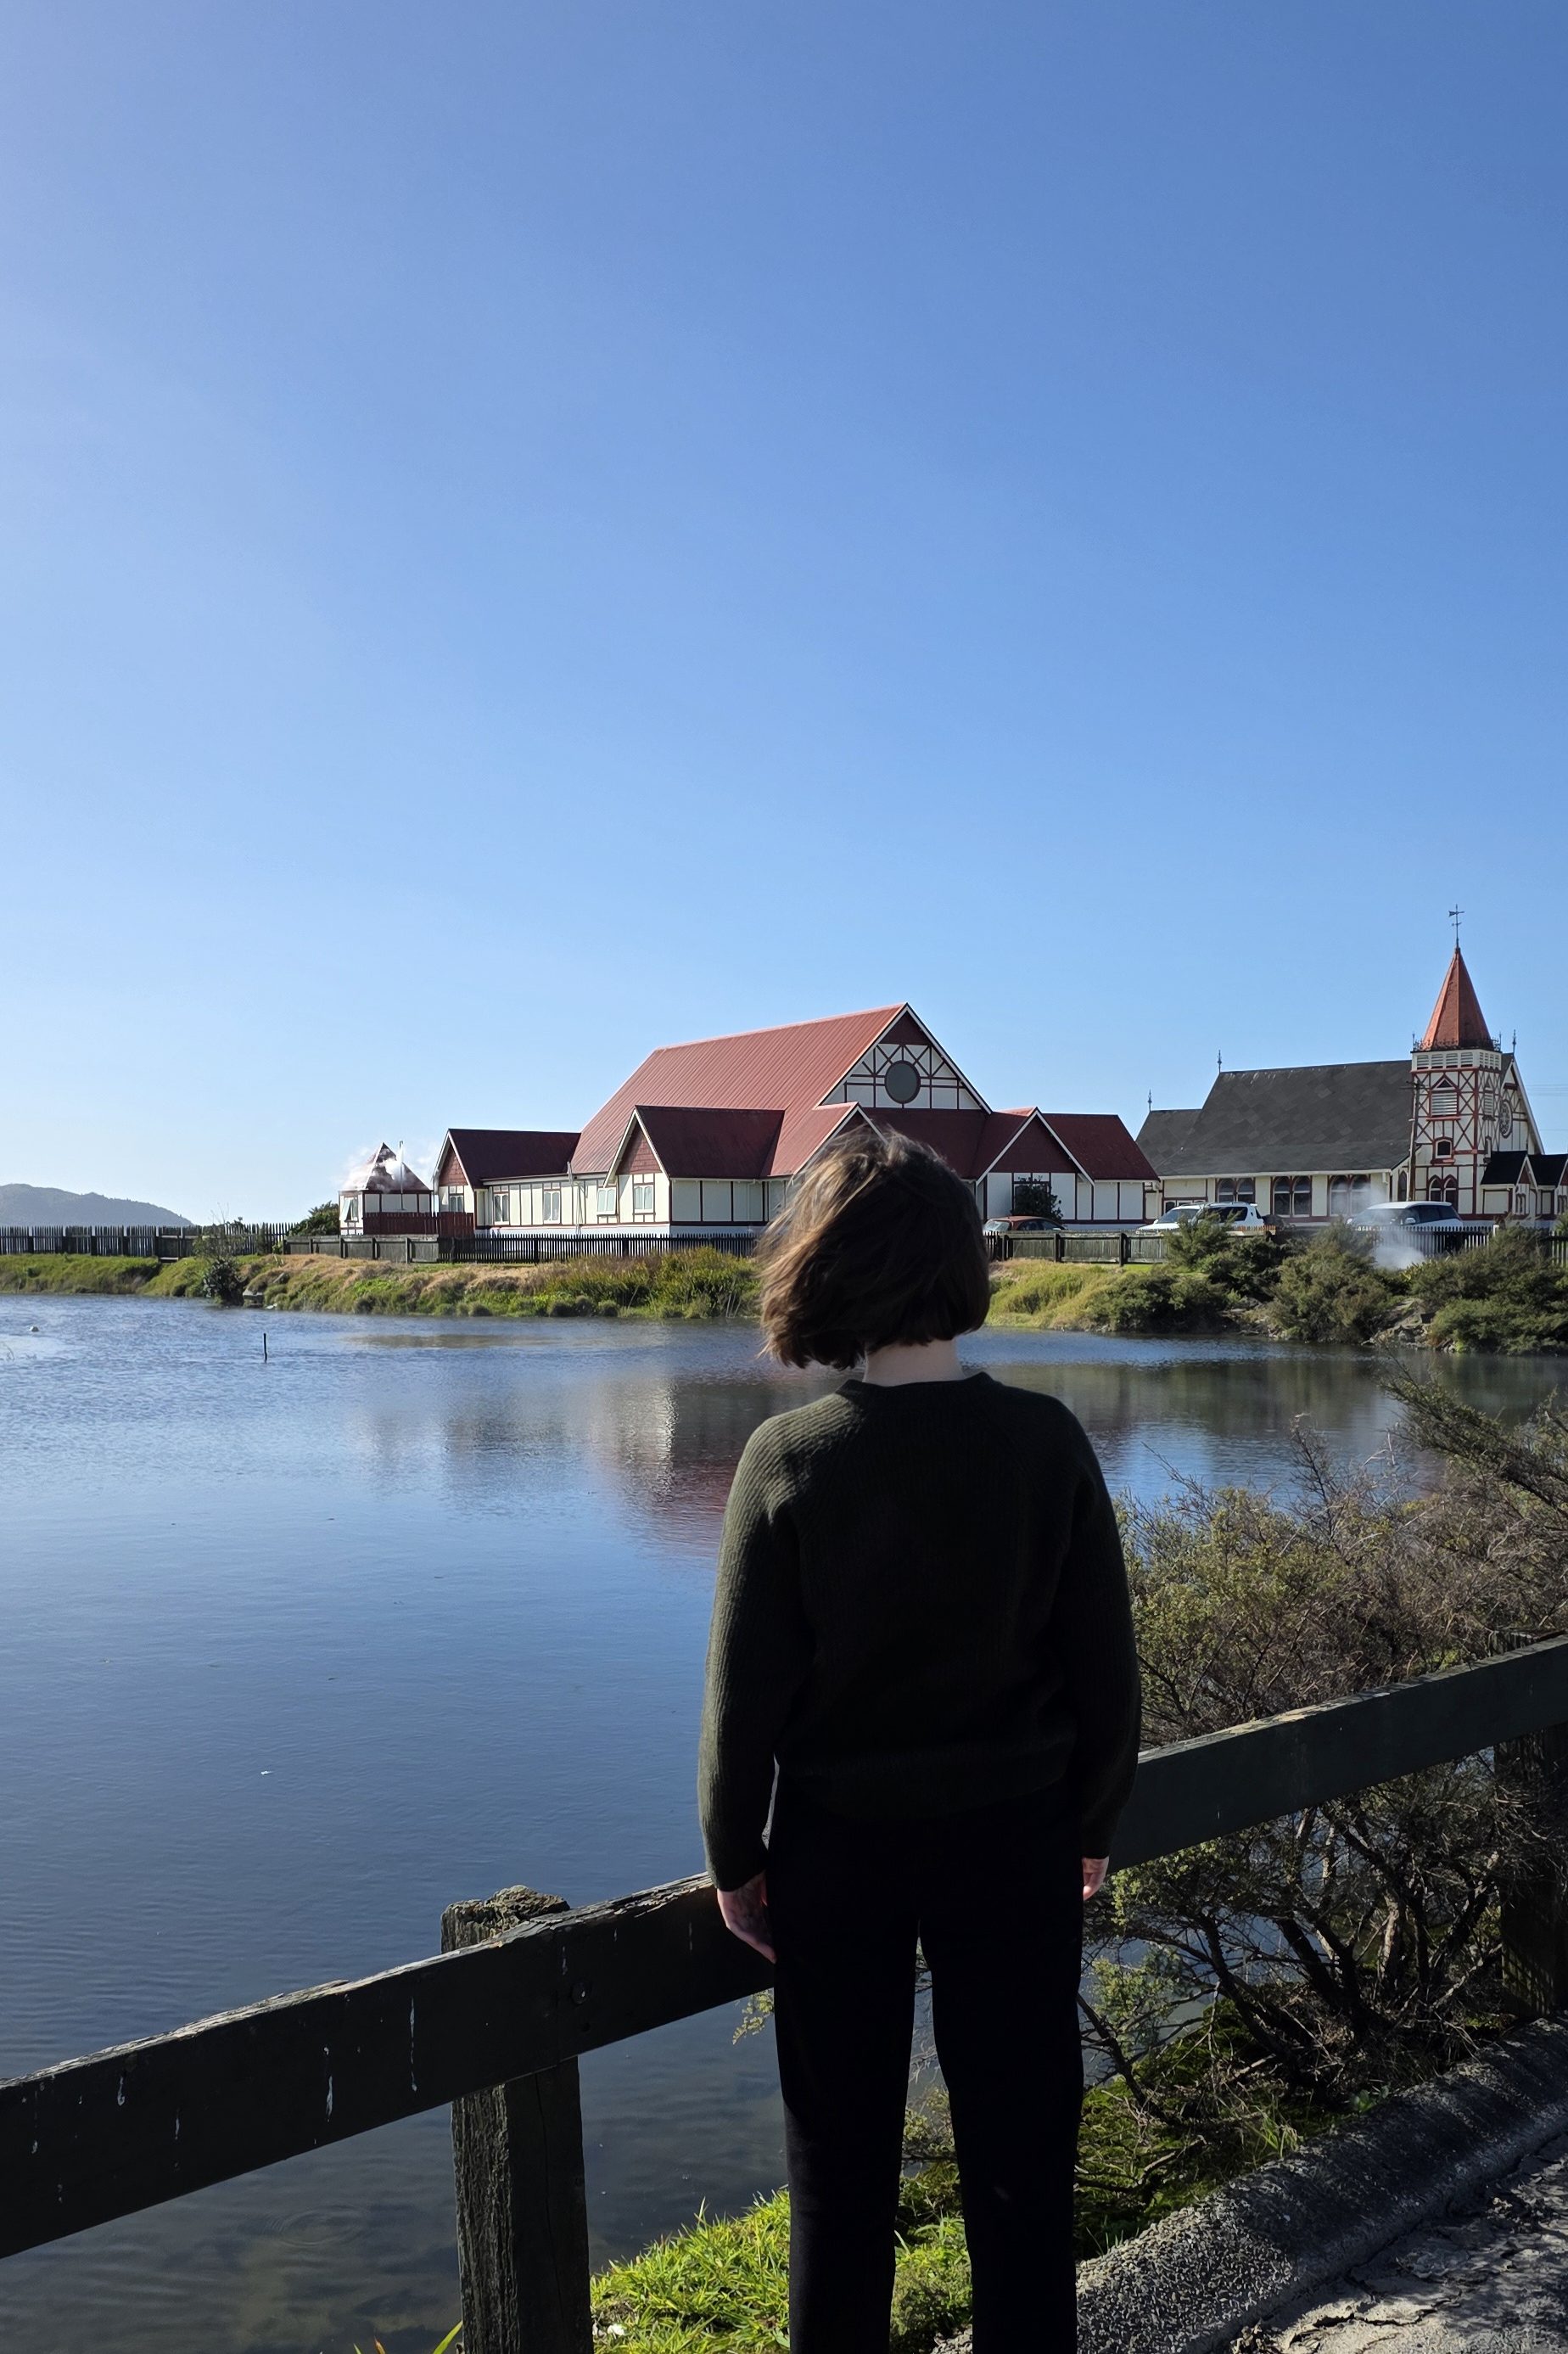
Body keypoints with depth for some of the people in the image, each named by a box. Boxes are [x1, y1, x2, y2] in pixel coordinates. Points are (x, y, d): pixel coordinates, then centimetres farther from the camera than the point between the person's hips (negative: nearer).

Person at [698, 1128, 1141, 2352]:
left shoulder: (789, 1456, -16)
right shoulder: (1046, 1440, -12)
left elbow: (745, 1686, -11)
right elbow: (1105, 1664, -5)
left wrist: (734, 1853, 3)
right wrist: (1092, 1824, 10)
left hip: (842, 1841, -1)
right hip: (1014, 1837, 1)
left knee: (842, 2150, 17)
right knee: (1019, 2144, 17)